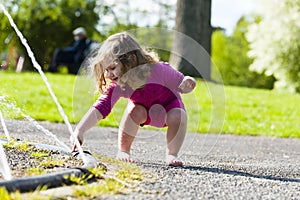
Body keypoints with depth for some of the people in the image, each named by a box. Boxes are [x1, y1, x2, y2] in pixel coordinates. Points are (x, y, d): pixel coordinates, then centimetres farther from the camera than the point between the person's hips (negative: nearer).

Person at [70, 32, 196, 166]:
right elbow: (99, 110, -36)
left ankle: (172, 154, -11)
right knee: (134, 111, -31)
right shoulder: (117, 87, -29)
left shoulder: (158, 70, -37)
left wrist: (187, 84, -49)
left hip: (169, 106, -2)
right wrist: (79, 131, -48)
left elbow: (181, 84, -24)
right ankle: (123, 152, -13)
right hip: (145, 111, 2)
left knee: (178, 116, -33)